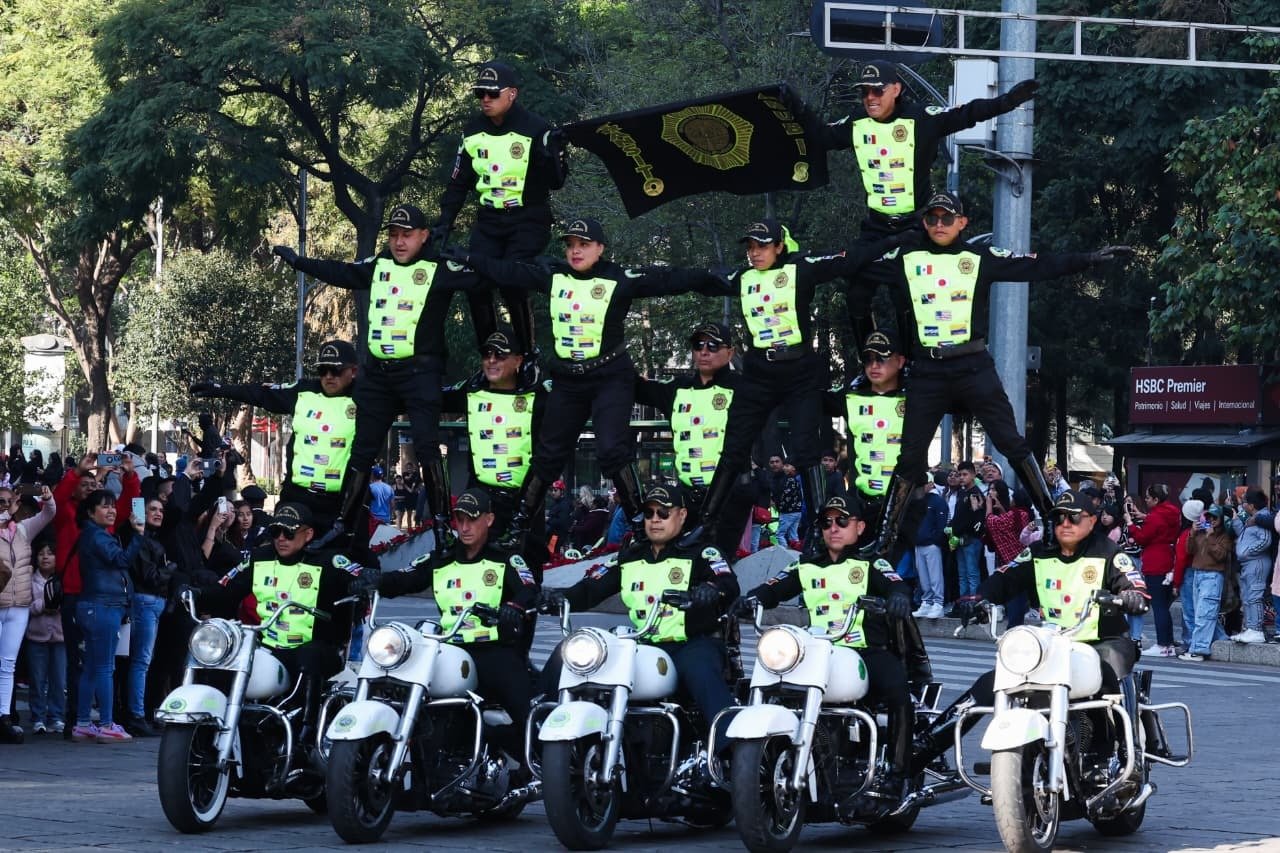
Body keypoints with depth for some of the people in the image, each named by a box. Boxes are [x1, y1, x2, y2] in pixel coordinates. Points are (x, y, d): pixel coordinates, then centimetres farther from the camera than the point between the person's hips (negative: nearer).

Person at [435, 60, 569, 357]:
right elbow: (459, 182, 12)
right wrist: (444, 222, 3)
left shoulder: (535, 129, -10)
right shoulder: (472, 131, 5)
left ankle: (527, 355, -4)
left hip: (528, 221, -5)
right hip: (488, 221, 5)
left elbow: (556, 182, -9)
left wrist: (552, 156, -29)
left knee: (511, 283, -20)